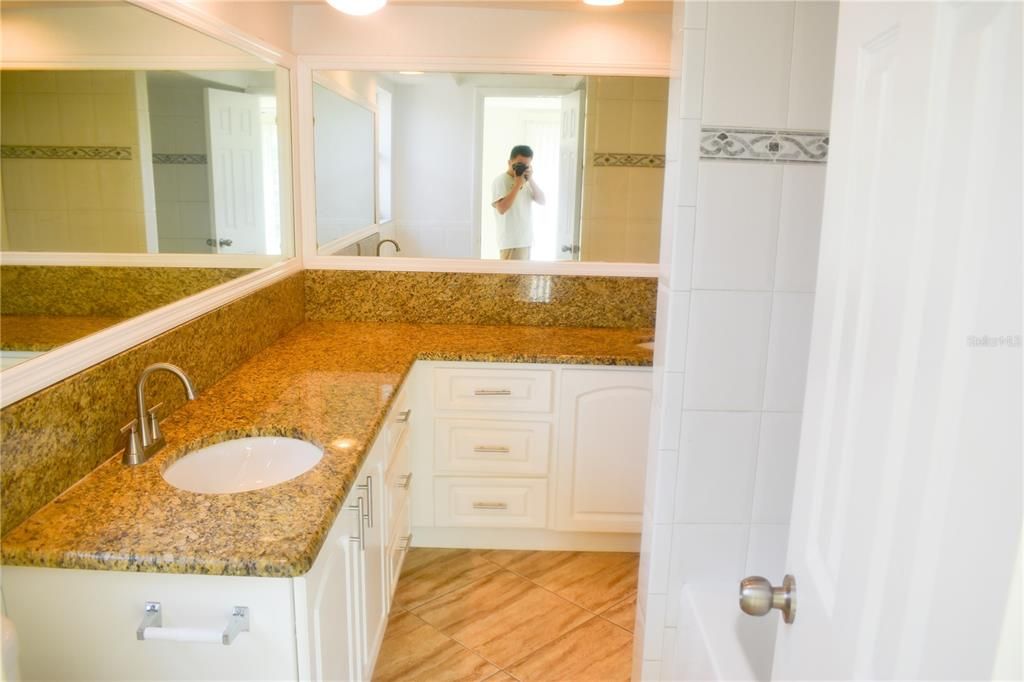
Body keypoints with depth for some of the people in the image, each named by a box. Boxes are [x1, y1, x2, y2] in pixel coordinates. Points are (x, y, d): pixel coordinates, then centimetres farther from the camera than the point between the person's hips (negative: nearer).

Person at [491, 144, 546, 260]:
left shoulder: (526, 181, 14)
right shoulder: (500, 181, -9)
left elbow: (542, 201, 5)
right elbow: (502, 208, -22)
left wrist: (530, 180, -7)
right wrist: (518, 184, -19)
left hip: (525, 240, 8)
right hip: (511, 241, -8)